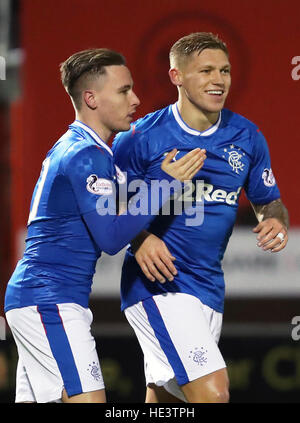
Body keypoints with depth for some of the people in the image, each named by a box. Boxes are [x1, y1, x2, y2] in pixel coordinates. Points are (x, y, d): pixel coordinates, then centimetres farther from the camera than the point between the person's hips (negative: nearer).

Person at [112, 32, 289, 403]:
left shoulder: (247, 137, 5)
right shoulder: (142, 138, -8)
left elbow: (268, 202, 16)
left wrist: (275, 220, -8)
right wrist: (139, 238, -18)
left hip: (209, 286, 6)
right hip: (157, 281, -6)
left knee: (164, 399, 13)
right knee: (213, 392, -21)